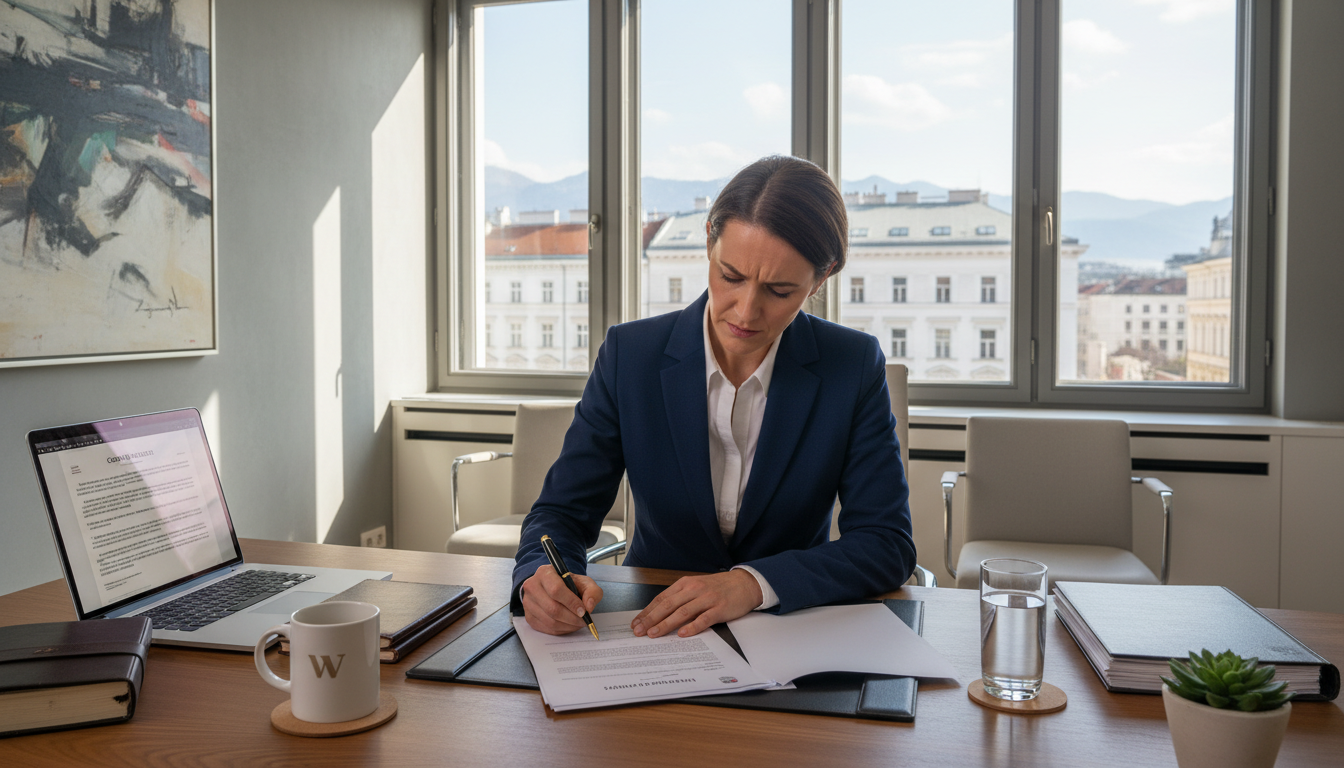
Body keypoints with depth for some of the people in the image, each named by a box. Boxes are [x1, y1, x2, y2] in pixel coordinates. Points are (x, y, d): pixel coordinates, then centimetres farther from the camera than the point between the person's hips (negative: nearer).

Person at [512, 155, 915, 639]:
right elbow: (562, 511, -4)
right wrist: (540, 578, -27)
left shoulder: (855, 367, -7)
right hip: (651, 629, 1)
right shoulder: (629, 354, -6)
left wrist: (753, 583, -24)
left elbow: (888, 544, -9)